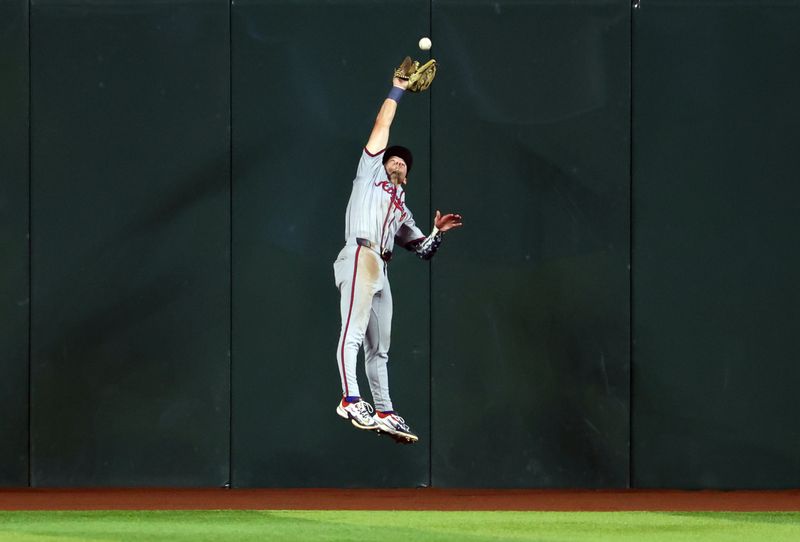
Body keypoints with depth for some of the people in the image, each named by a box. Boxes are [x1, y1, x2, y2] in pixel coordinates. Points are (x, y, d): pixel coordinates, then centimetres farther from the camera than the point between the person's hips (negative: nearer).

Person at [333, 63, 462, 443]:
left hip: (382, 269, 8)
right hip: (359, 255, -8)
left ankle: (384, 413, 6)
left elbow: (423, 250, 28)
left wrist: (438, 232, 10)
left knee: (379, 347, 7)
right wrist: (397, 91, 21)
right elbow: (382, 125, 17)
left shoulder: (402, 209, 33)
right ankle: (350, 400, -33)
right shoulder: (371, 170, 20)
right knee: (353, 330, -20)